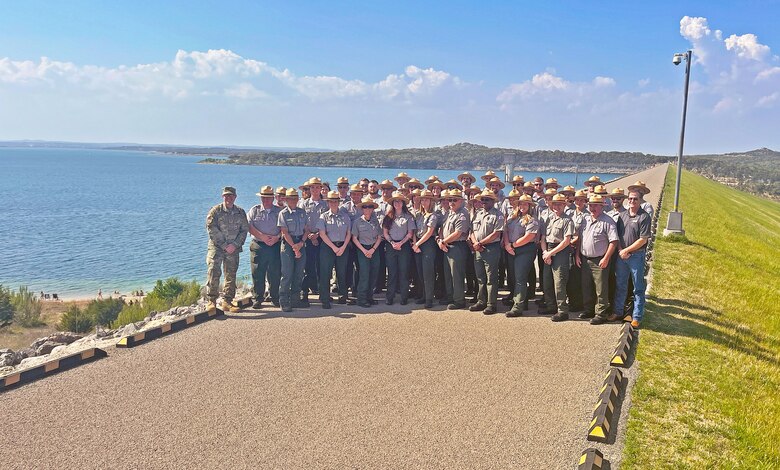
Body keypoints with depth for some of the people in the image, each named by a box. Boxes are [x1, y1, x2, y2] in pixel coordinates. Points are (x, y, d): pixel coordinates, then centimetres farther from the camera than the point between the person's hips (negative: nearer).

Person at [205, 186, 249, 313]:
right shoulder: (215, 211, 1)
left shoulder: (240, 212, 10)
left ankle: (227, 302, 13)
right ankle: (211, 301, -8)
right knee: (214, 273, -13)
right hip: (216, 247, -3)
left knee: (231, 275, 5)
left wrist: (234, 245, -8)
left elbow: (244, 230, 6)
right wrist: (224, 245, -12)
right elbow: (211, 229, -7)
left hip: (233, 249, 3)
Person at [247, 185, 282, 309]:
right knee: (257, 274, 0)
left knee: (275, 274, 2)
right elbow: (249, 226, -3)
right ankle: (257, 299, 8)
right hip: (258, 246, 0)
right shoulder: (254, 210, 8)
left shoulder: (279, 211, 10)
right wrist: (263, 237, -13)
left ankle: (275, 298, 14)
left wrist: (277, 237, -13)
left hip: (275, 246, 1)